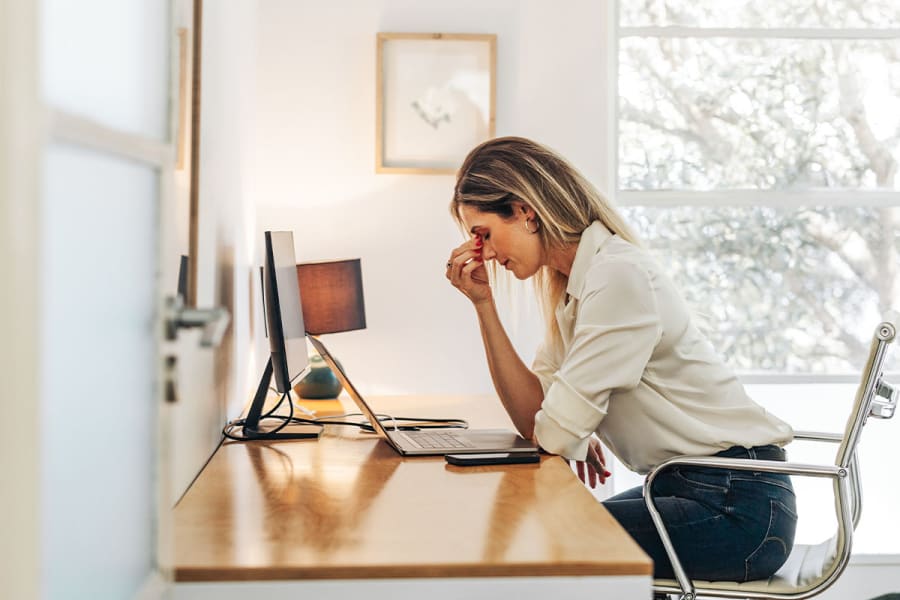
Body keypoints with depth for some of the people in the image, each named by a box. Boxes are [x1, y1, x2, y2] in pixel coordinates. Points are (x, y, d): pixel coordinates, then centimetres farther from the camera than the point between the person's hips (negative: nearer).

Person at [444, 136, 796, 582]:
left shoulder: (618, 275, -20)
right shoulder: (570, 285, 8)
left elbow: (554, 434, -20)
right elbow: (532, 417, 1)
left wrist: (575, 440, 2)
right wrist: (483, 304, -1)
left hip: (738, 507, -9)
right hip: (686, 486, 9)